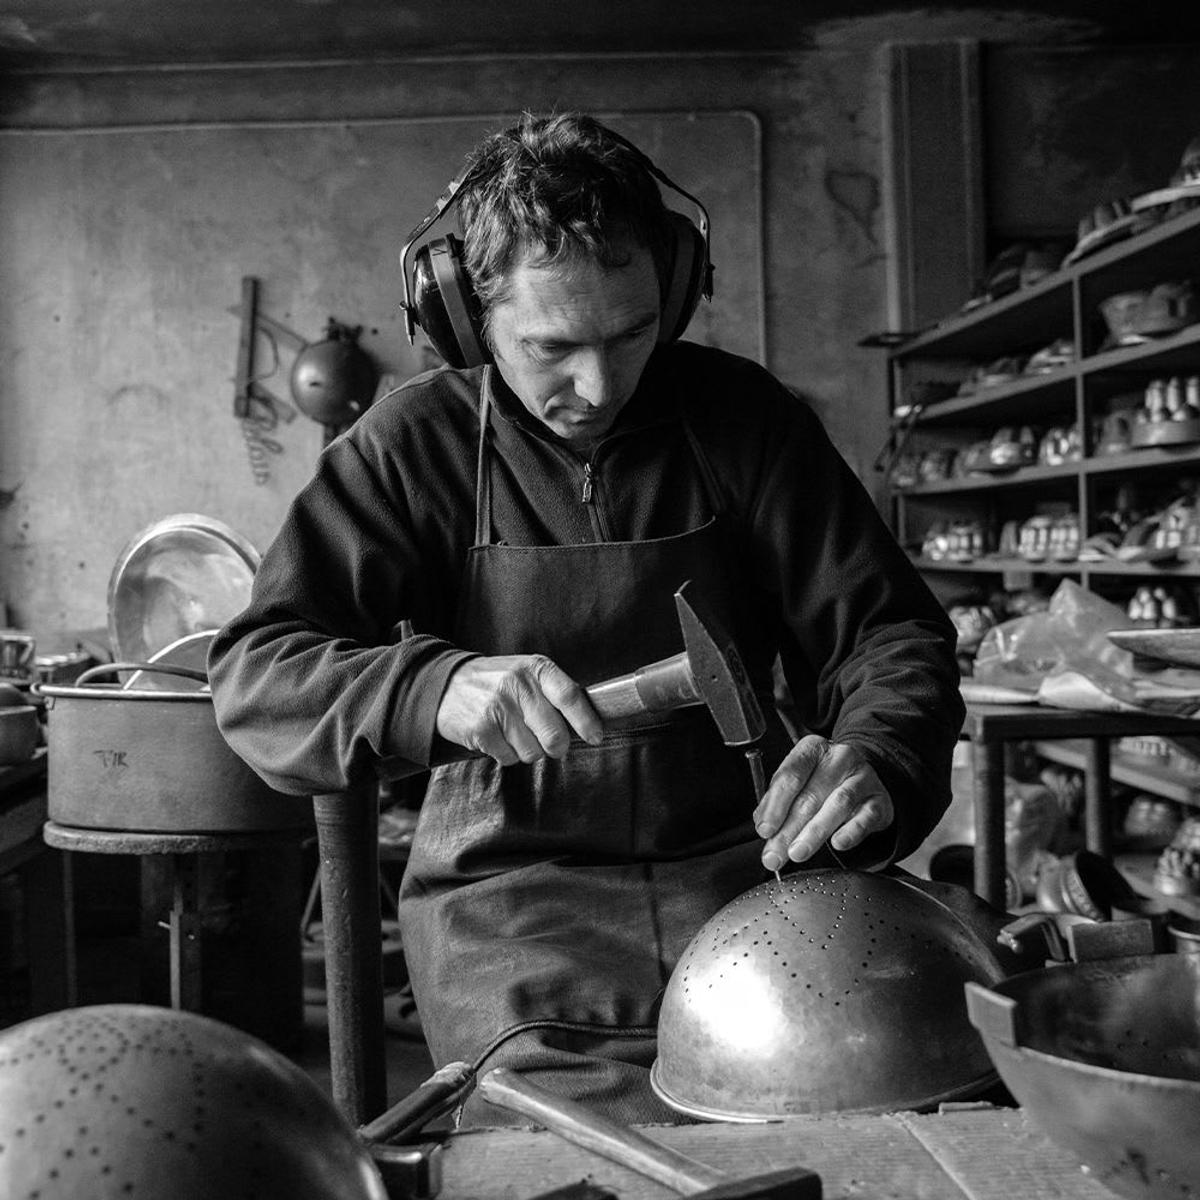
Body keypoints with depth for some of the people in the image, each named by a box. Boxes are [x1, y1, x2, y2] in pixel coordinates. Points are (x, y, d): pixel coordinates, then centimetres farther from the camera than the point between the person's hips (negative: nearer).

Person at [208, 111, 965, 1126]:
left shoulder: (744, 417, 2)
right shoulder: (412, 447, -2)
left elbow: (889, 630, 2)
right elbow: (253, 676, -7)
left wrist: (876, 766, -22)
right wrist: (433, 691, -28)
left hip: (739, 859, 2)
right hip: (513, 883, -1)